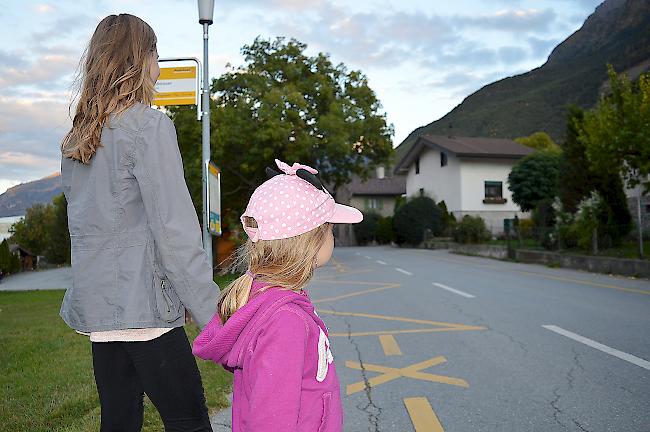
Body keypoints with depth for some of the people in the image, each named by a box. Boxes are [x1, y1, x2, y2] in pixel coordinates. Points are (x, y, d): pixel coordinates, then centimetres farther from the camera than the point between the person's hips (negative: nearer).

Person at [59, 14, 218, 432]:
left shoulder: (76, 138, 12)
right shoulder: (149, 125, -11)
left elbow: (87, 223, 16)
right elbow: (175, 231, -17)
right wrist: (214, 316, -14)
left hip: (98, 306, 8)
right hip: (143, 307, -8)